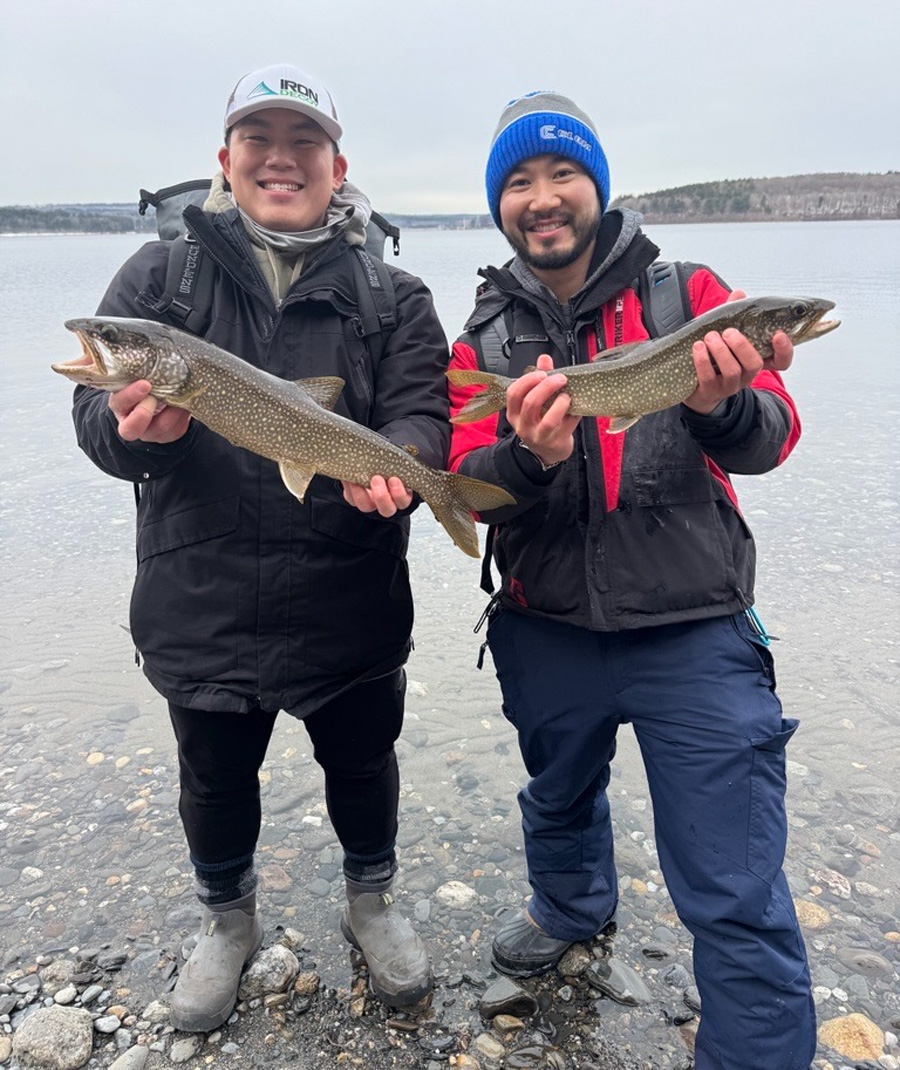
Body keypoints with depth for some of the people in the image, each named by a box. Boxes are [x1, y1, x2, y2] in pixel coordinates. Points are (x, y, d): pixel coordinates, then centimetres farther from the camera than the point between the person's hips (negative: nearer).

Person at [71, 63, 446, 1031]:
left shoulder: (393, 294, 3)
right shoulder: (162, 272, 3)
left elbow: (420, 412, -8)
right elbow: (95, 409, -3)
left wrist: (388, 465, -31)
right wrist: (136, 427, -27)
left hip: (352, 600, 0)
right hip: (201, 602, 1)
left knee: (362, 763, 17)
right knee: (214, 777, 18)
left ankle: (370, 900, 47)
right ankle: (227, 921, 47)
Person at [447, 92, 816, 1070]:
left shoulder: (687, 291, -3)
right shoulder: (486, 337, 2)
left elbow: (771, 439, -13)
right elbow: (464, 482, -8)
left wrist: (726, 406, -36)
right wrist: (526, 457, -30)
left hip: (694, 633, -3)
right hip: (547, 631, 3)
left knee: (737, 903, -1)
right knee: (559, 799, 28)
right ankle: (572, 905, 59)